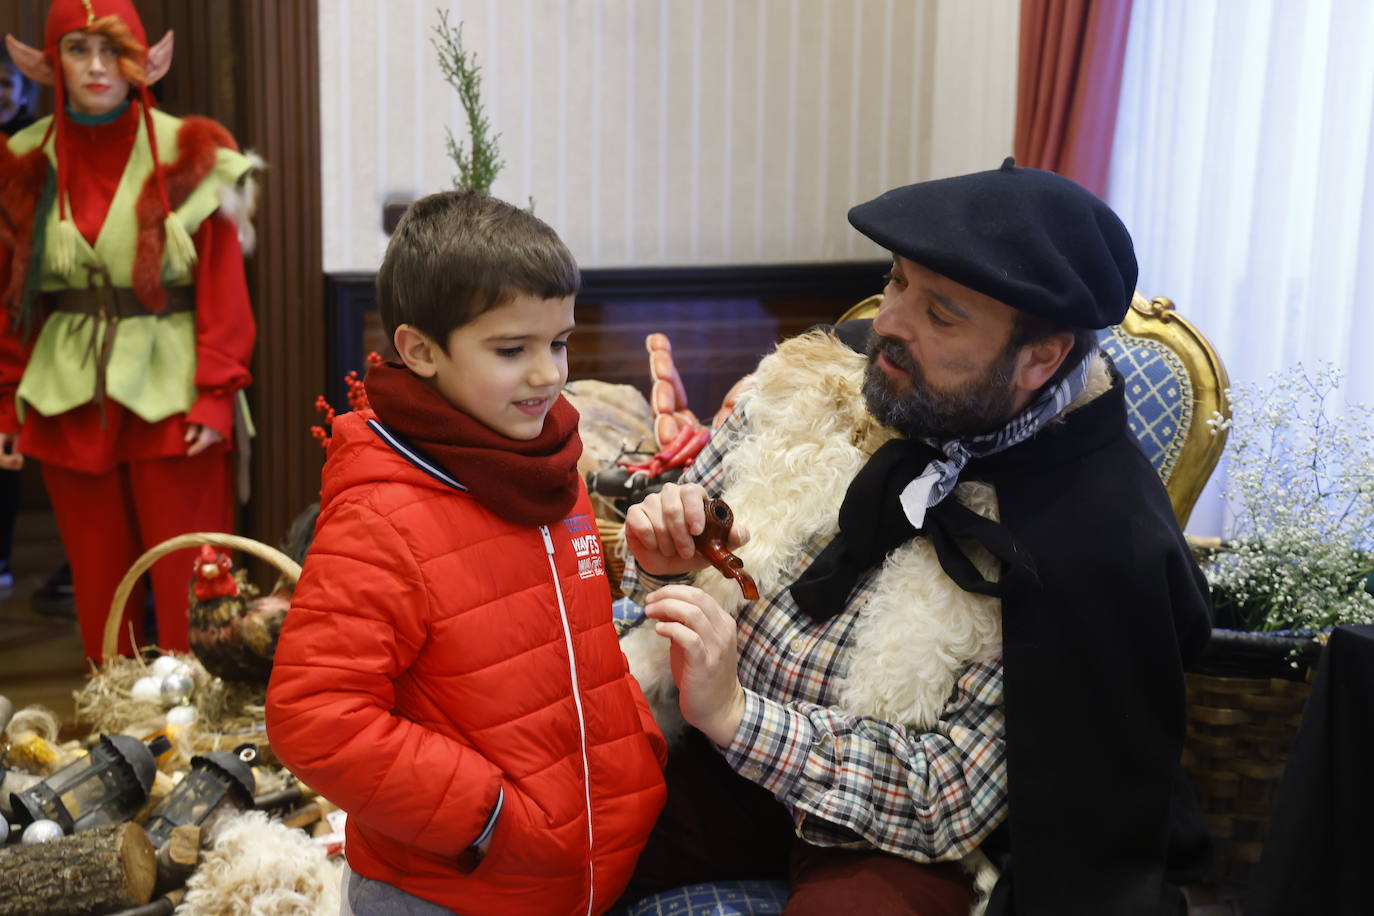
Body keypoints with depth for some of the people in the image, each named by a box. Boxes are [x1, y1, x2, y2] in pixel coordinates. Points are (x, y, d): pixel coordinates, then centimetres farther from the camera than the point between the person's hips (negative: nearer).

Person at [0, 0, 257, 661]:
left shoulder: (188, 154, -1)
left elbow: (222, 286, -4)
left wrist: (217, 394, -12)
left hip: (169, 390, -3)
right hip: (68, 399, 3)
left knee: (185, 579, -1)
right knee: (96, 576, 9)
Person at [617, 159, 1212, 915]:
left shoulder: (1090, 548, -21)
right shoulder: (823, 379, -6)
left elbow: (947, 799, -19)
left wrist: (734, 717, -27)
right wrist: (664, 558, -14)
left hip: (902, 840, -3)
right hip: (717, 750, 4)